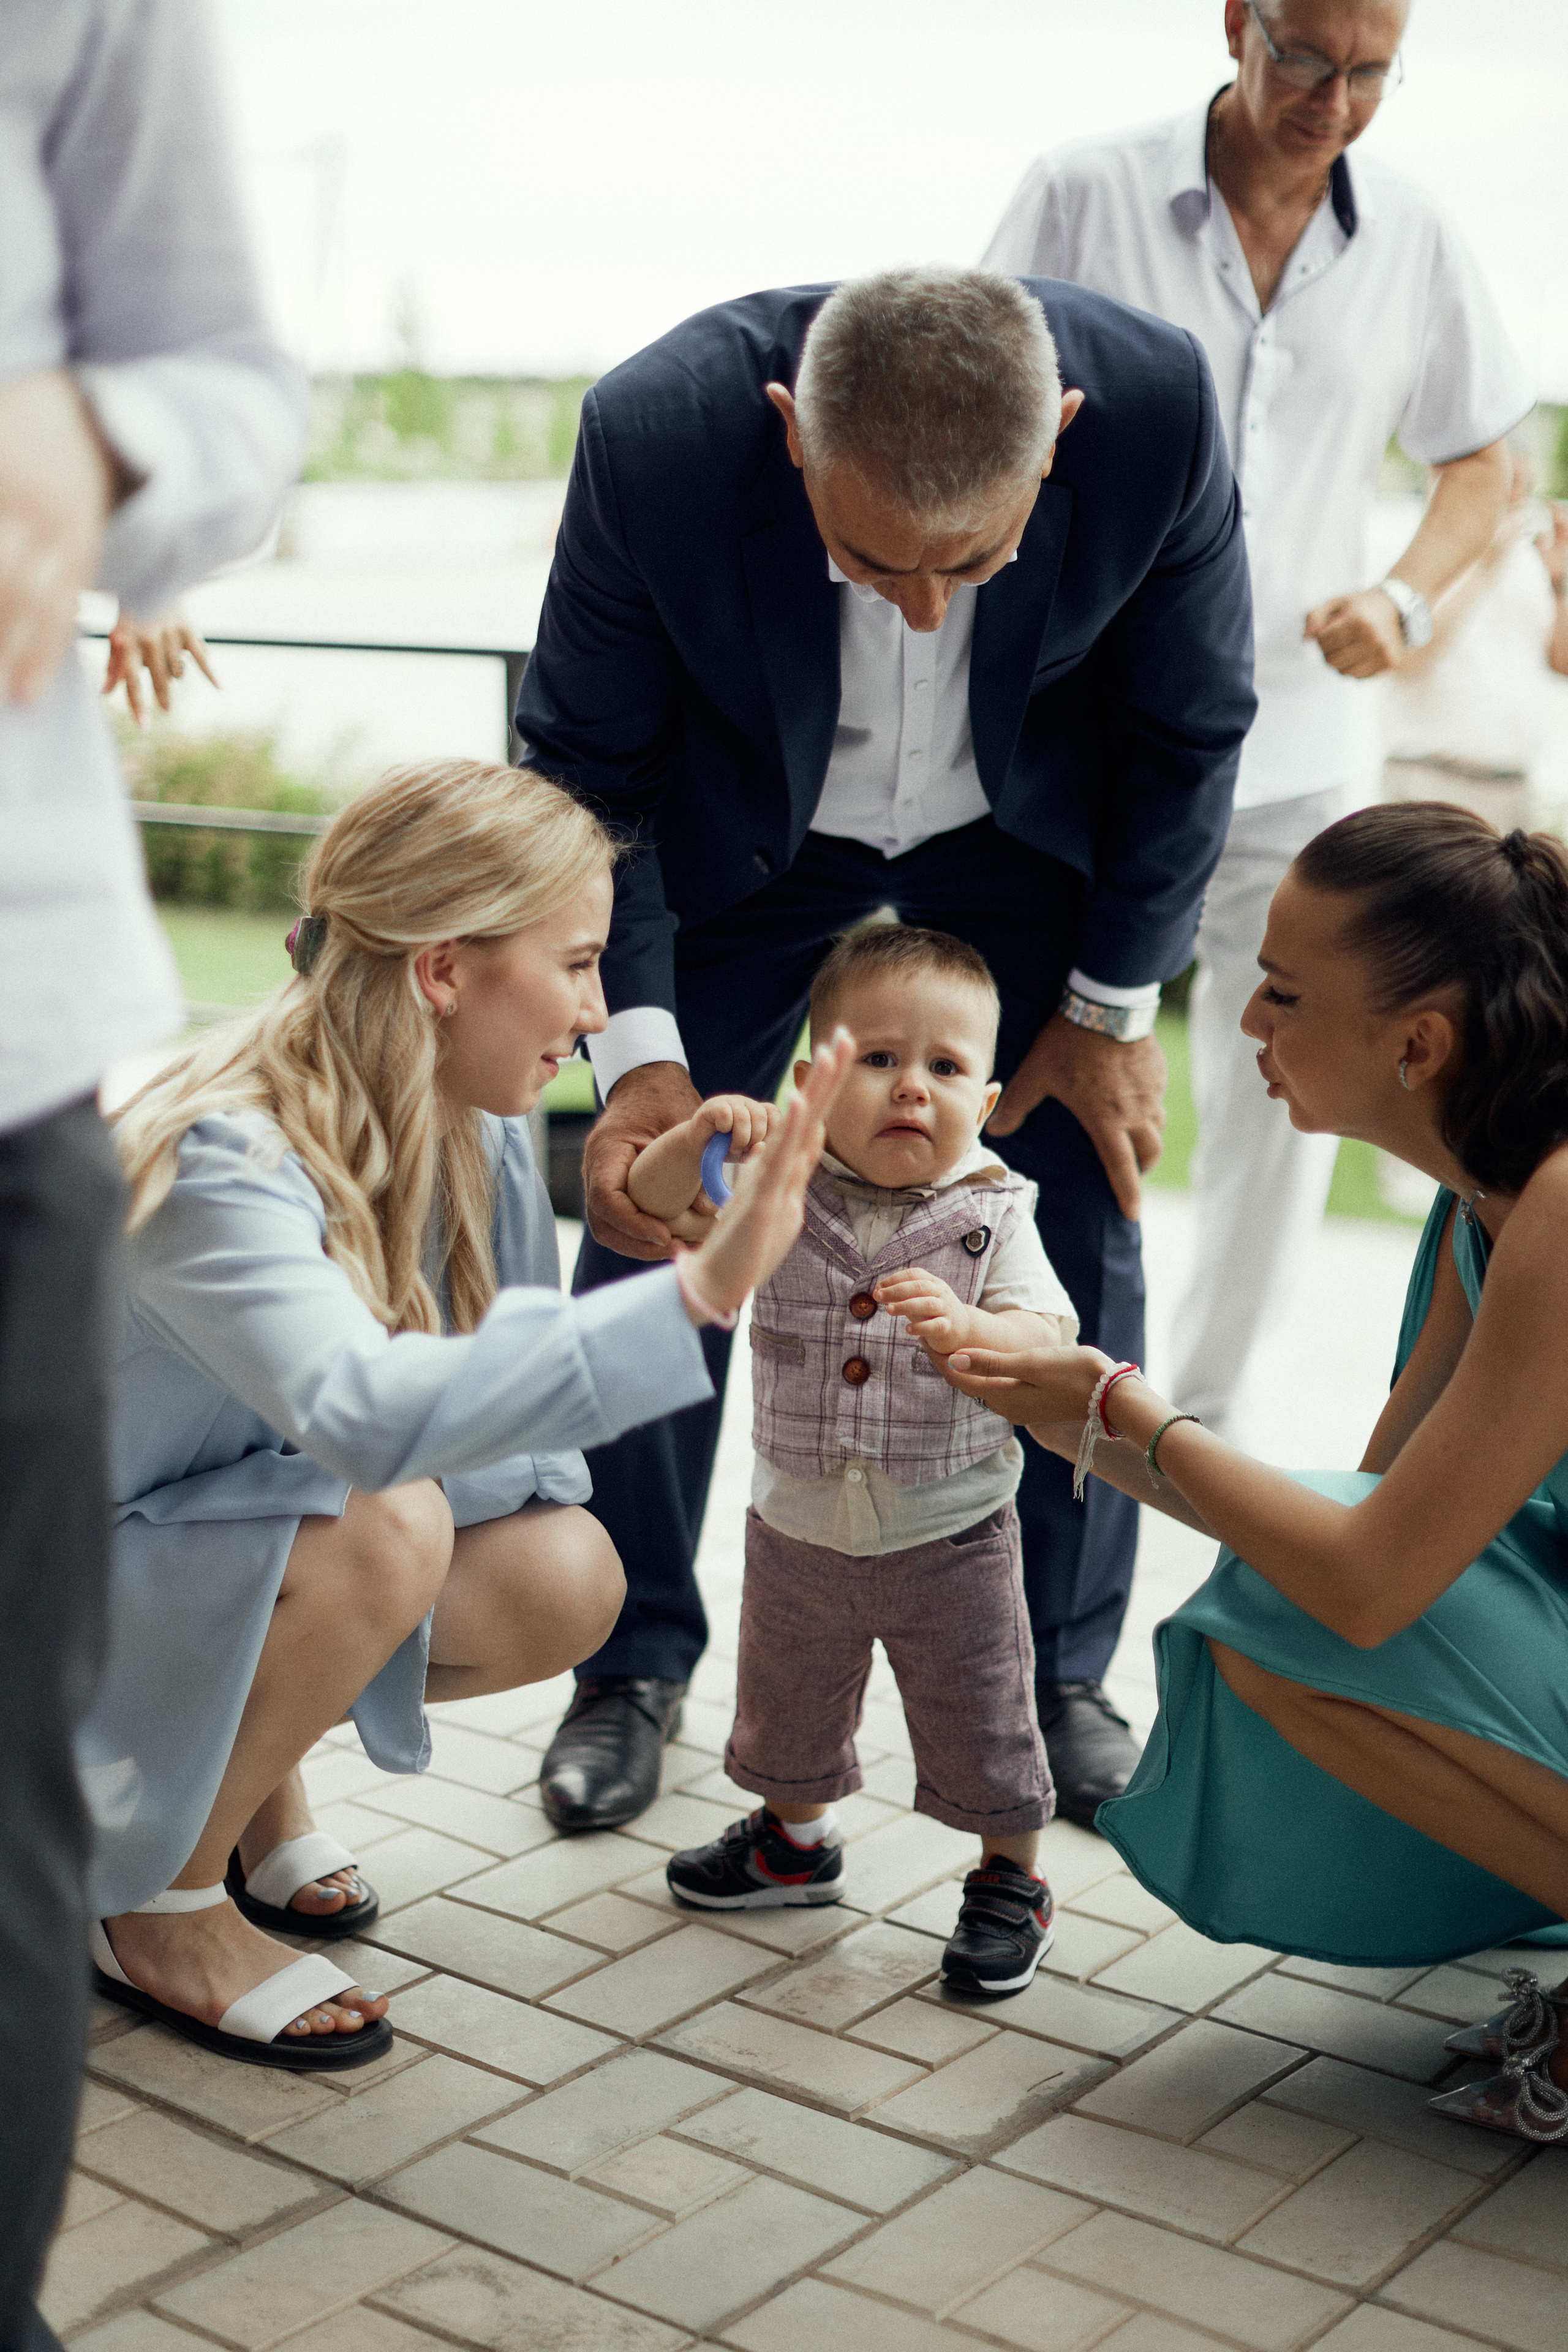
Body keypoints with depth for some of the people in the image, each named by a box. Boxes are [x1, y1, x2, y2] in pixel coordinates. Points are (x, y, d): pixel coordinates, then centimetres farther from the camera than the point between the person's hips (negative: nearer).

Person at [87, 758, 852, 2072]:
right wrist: (696, 1291, -55)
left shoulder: (484, 1143, -8)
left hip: (253, 1548, 7)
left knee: (565, 1577, -14)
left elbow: (501, 1394, -1)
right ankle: (155, 1904, -9)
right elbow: (364, 1410, -51)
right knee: (382, 1521, -33)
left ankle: (247, 1767, 13)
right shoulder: (220, 1165, -33)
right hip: (71, 1575, -7)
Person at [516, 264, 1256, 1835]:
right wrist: (634, 1043, -27)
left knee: (1082, 1227, -3)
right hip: (745, 822, 0)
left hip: (1025, 825, 1)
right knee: (653, 1202, -3)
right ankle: (636, 1665, 16)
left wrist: (1112, 1006, -8)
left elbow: (1190, 728, -14)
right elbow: (585, 761, -18)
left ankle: (1059, 1672, 16)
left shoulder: (1162, 410, -33)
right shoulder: (657, 435, -36)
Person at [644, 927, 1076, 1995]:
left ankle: (1013, 1876, 31)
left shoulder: (992, 1214, -12)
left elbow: (1047, 1342, -20)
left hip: (951, 1537, -3)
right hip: (799, 1531, 3)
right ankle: (796, 1836, 48)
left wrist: (965, 1328, -41)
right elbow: (654, 1197, -14)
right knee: (787, 1699, 23)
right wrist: (702, 1136, -35)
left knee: (983, 1722, 9)